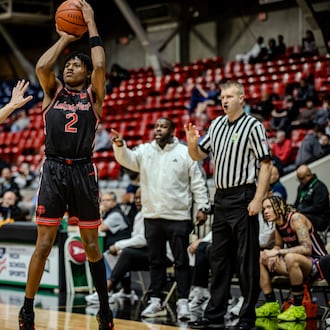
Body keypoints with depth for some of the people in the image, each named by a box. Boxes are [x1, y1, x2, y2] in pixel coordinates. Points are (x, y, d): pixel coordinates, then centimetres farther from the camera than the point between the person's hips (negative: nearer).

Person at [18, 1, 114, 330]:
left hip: (82, 172, 0)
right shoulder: (53, 90, 10)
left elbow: (100, 65, -11)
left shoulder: (93, 94, 7)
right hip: (53, 170, 0)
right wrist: (64, 38, 2)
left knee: (91, 245, 7)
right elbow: (41, 66, -9)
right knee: (43, 244, 0)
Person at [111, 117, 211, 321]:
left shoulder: (185, 153, 0)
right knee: (156, 261, 10)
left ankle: (183, 302, 4)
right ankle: (156, 302, 17)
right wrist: (120, 146, -29)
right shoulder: (144, 151, 8)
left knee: (181, 261, 0)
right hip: (152, 216, 3)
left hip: (178, 217, -3)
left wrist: (202, 207, -7)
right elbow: (127, 159, -8)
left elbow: (198, 183, -1)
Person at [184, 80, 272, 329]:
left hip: (242, 199, -7)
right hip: (221, 197, 7)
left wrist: (258, 199, -18)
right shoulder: (217, 125, 13)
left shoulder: (253, 126, -7)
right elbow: (198, 155, 20)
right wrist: (192, 142, -2)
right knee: (219, 259, 11)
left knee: (246, 260, -3)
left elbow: (265, 164, -11)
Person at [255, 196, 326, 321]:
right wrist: (273, 255, -6)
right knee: (259, 257, -1)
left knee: (290, 257, -40)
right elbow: (278, 246, 18)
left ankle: (298, 308, -26)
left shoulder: (296, 218, -18)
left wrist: (278, 252, -28)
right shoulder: (278, 224, 5)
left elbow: (307, 248, -28)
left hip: (317, 263, -9)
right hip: (295, 265, 9)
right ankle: (271, 304, -1)